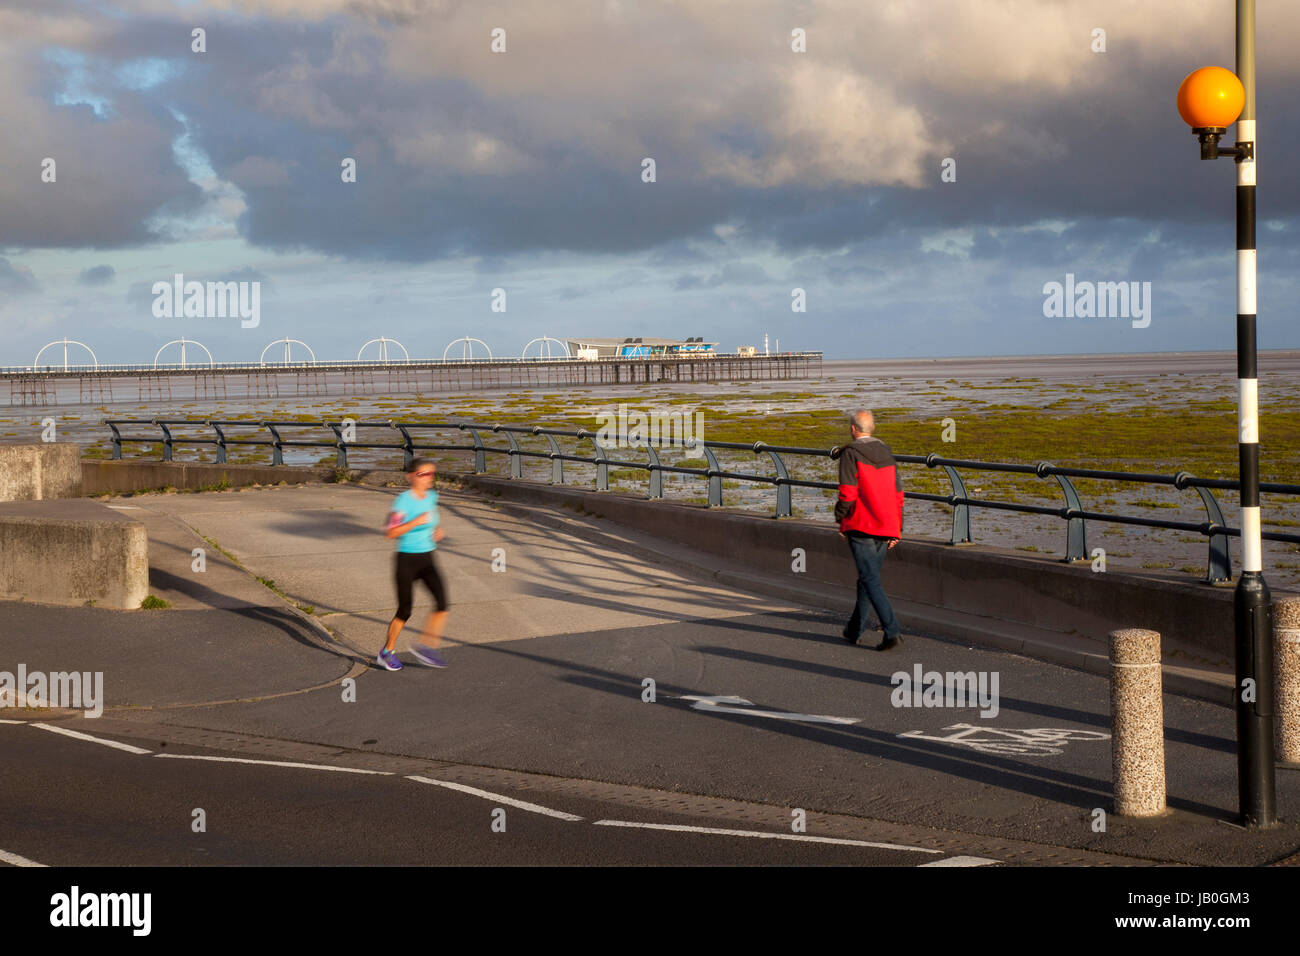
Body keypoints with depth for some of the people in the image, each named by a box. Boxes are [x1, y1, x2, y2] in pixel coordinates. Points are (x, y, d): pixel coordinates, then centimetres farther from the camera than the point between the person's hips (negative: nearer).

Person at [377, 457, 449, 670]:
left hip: (427, 560, 5)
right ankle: (388, 651, 23)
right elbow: (391, 533, -20)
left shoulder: (432, 497, 5)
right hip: (407, 559, -5)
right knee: (404, 611, 2)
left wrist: (437, 531, 3)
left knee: (442, 601, -14)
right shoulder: (403, 501, -15)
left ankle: (428, 647, -2)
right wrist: (417, 521, -27)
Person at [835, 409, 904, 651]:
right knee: (867, 577, 17)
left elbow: (847, 492, -15)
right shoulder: (886, 453, 12)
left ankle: (892, 631, -19)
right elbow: (898, 493, 12)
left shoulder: (850, 454, -7)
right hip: (885, 528, 7)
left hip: (861, 527, -7)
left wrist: (841, 520, -1)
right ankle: (854, 630, 27)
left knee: (871, 580, -8)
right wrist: (896, 529, 15)